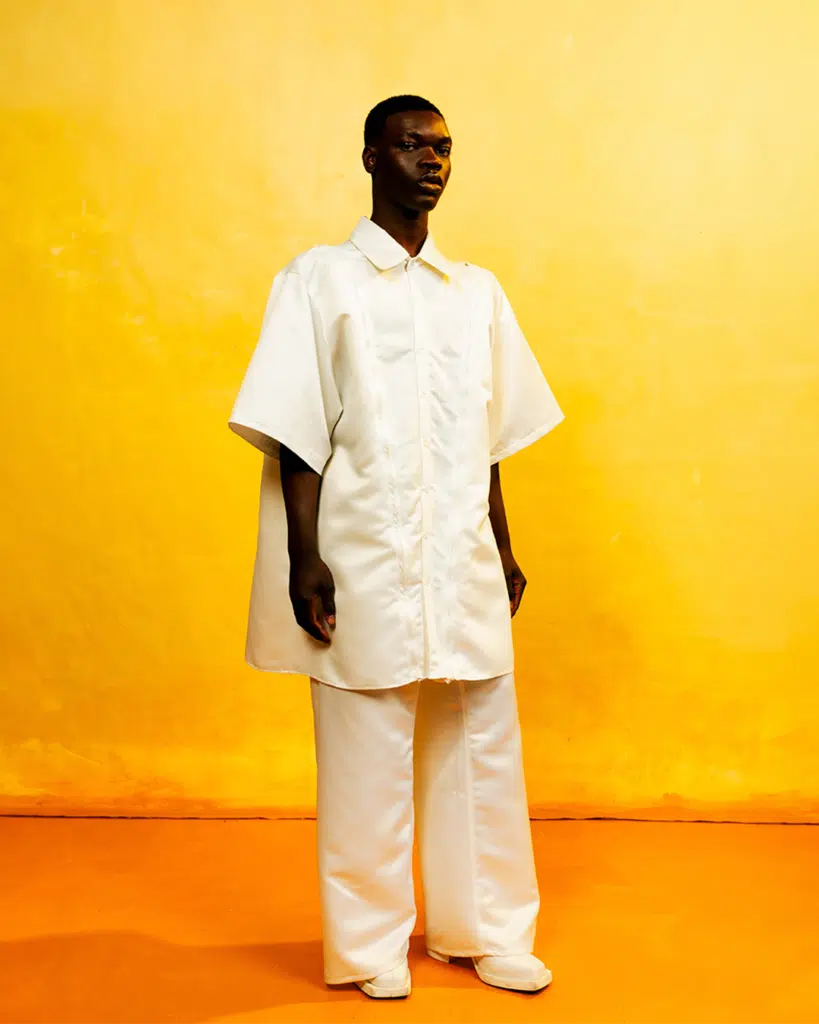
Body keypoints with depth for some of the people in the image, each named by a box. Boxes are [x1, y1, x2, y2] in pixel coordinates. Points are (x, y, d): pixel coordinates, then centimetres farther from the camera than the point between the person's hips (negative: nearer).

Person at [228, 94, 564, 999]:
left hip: (463, 563, 4)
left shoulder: (478, 292, 12)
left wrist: (503, 550, 14)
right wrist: (303, 560, -11)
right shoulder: (319, 280, 0)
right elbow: (296, 433, -5)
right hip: (365, 561, -4)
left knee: (483, 747, 9)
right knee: (367, 756, 4)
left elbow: (490, 439, 15)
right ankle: (372, 943, 20)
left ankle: (487, 929, 25)